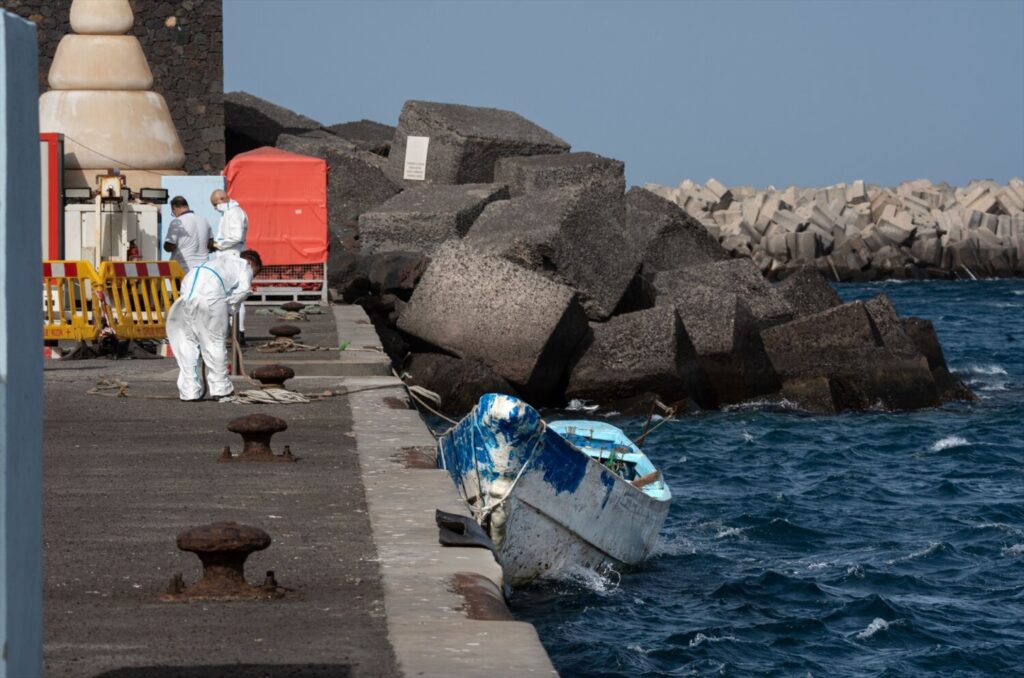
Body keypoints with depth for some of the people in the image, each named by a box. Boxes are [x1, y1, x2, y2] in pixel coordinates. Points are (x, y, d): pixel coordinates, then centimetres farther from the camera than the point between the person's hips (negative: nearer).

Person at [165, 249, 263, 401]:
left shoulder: (218, 261, 39)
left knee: (188, 343, 12)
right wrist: (229, 308, 12)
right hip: (210, 296, -6)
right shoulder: (245, 265, 22)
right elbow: (243, 288, 2)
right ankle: (220, 388, 13)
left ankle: (189, 390, 11)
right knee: (215, 343, 7)